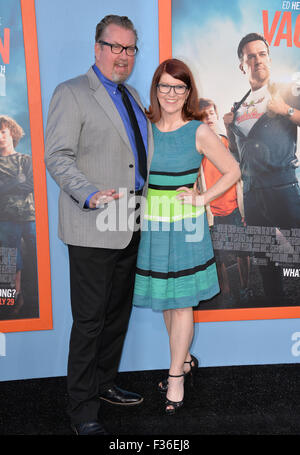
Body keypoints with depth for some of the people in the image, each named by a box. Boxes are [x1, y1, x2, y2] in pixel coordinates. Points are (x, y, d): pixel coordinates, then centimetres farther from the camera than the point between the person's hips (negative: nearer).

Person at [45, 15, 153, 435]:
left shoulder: (132, 96, 19)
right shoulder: (71, 93, -5)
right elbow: (57, 157, -14)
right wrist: (90, 195, -27)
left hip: (129, 226, 8)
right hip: (93, 227, -8)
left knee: (118, 312, 16)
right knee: (90, 319, -1)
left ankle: (105, 383, 34)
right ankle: (82, 408, 14)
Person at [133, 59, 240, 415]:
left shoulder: (198, 132, -6)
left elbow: (232, 171, 1)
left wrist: (202, 199, -8)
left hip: (184, 227, -4)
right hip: (151, 226, 4)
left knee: (181, 303, 3)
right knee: (164, 300, 14)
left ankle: (176, 377, 19)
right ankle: (185, 359, 35)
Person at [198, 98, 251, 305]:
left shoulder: (228, 141, 8)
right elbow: (201, 179, -3)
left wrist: (242, 206, 4)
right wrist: (207, 210, -10)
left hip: (234, 207, 3)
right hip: (214, 211, -3)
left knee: (243, 250, 8)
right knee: (220, 257, 2)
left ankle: (246, 291, 24)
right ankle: (227, 296, 16)